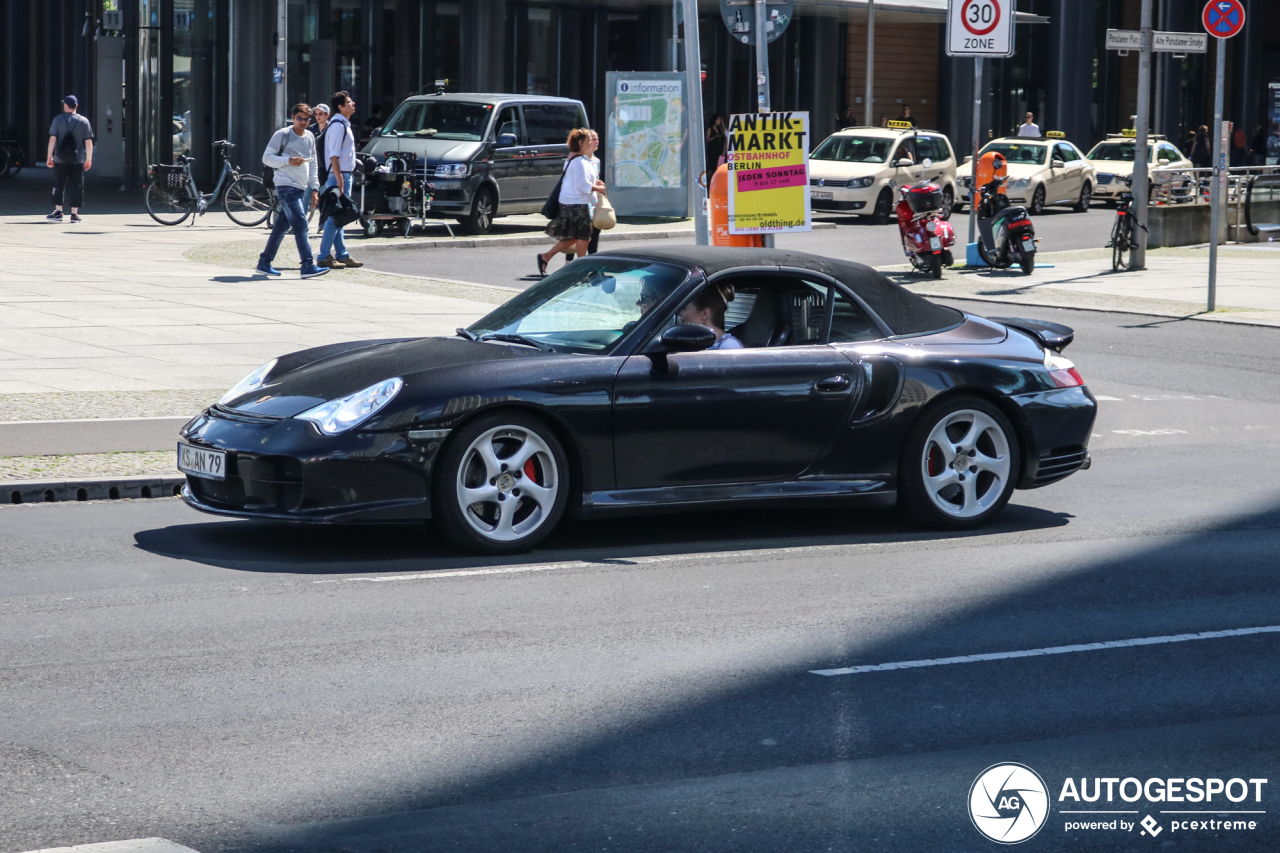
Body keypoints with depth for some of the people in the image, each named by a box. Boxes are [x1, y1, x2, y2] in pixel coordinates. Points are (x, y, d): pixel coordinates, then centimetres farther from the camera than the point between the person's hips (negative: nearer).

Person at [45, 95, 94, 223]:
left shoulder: (58, 119, -2)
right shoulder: (84, 121, 4)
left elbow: (53, 139, -6)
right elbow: (88, 142, 3)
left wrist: (49, 156, -1)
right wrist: (88, 159, 9)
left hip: (60, 159, -1)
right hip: (78, 160, 1)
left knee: (59, 185, 5)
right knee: (76, 186, 5)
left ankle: (58, 212, 1)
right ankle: (74, 214, 4)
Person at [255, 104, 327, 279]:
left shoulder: (310, 137, 16)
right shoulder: (282, 135, -4)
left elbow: (312, 165, 22)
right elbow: (266, 158, -6)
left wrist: (314, 188, 15)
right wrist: (288, 160, -19)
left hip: (302, 189, 7)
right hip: (286, 187, -7)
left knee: (281, 227, 10)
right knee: (300, 224, -15)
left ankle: (264, 263, 17)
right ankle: (308, 266, -20)